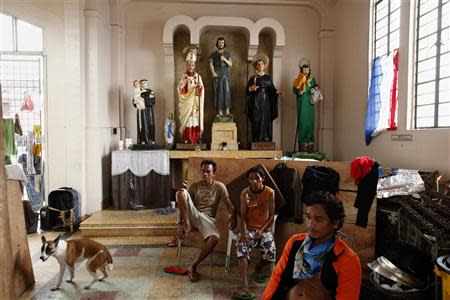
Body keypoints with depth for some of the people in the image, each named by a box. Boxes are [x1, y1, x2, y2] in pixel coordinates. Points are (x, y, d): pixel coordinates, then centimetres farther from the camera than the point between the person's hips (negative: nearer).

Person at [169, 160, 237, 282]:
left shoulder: (219, 186, 0)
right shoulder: (194, 186, 6)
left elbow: (230, 206, -5)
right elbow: (183, 202, 3)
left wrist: (232, 215, -28)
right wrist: (183, 223, -12)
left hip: (208, 219, -1)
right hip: (193, 215, 2)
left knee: (215, 238, -36)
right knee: (181, 191, -23)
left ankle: (193, 266, -17)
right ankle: (187, 226, -20)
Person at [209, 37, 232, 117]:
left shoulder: (227, 54, 16)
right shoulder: (213, 54, 13)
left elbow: (230, 65, 8)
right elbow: (211, 64, 3)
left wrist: (224, 59, -9)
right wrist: (213, 72, -13)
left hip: (225, 75, 0)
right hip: (217, 76, 0)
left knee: (226, 92, -10)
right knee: (218, 93, -5)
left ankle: (227, 112, -11)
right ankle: (220, 112, -3)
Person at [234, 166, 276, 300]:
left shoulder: (270, 193, -5)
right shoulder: (244, 193, -2)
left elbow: (271, 216, -1)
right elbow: (243, 216, -3)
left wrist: (261, 230, -16)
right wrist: (244, 233, -19)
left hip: (265, 229, 0)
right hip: (249, 228, 0)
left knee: (271, 253, -25)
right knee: (241, 247, -30)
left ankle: (258, 268, 11)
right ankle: (245, 287, -38)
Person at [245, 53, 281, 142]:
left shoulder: (268, 78, 10)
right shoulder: (253, 78, 4)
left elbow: (271, 89, 5)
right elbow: (247, 90, -1)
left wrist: (276, 92, -15)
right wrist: (251, 89, -23)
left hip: (265, 102, 2)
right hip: (256, 103, -2)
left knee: (266, 120, -2)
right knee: (256, 121, -5)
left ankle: (266, 139, 4)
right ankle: (256, 140, 0)